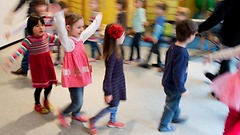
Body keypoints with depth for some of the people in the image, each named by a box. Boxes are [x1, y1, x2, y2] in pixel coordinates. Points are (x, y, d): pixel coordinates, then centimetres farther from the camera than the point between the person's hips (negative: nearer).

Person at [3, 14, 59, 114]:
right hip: (37, 65, -4)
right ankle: (37, 105, 32)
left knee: (49, 84, 12)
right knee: (39, 87, 5)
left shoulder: (47, 36, -3)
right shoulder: (28, 40, -17)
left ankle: (46, 100, 42)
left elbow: (58, 39, 6)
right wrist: (10, 62, -38)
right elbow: (20, 51, -26)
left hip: (47, 64, 5)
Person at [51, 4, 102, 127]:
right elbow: (62, 33, -42)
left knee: (80, 98, 22)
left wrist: (98, 19, 29)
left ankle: (76, 114, 46)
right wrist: (59, 16, -56)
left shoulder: (80, 38, 3)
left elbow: (91, 29, 18)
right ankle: (62, 114, 25)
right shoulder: (68, 42, -21)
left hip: (81, 75, 8)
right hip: (73, 77, -8)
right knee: (77, 101, -1)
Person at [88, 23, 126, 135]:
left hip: (118, 82, 8)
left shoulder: (116, 50, -3)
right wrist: (108, 92, -19)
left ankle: (112, 121, 44)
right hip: (112, 84, -8)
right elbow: (108, 75, -25)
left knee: (116, 103, 22)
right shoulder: (112, 55, -30)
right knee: (112, 106, 6)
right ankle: (92, 121, 24)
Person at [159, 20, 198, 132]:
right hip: (174, 86, -8)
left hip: (168, 82, 8)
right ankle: (164, 125, 33)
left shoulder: (173, 47, -6)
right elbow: (178, 74, -30)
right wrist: (182, 89, -17)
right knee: (171, 106, 14)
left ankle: (175, 117, 54)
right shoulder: (182, 54, -33)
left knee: (174, 102, 30)